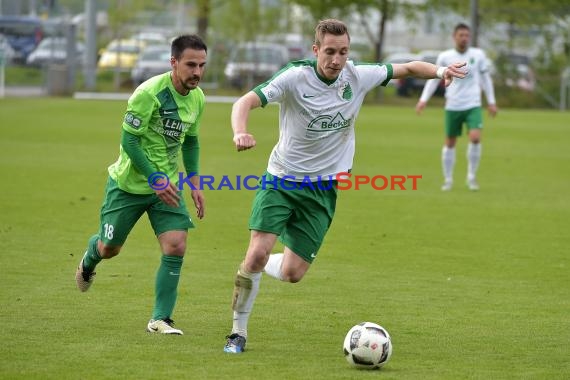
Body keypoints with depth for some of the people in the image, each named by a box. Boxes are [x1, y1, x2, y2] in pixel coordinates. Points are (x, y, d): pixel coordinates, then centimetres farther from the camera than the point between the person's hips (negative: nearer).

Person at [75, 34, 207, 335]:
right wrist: (155, 179, -25)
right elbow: (129, 140, -21)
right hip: (130, 183, -5)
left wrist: (194, 183, 9)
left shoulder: (197, 98, -1)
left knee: (176, 246, -13)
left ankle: (160, 319, -4)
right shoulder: (150, 92, -24)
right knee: (110, 248, 11)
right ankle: (88, 262, 49)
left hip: (167, 185, 5)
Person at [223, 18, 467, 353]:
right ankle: (239, 331, 0)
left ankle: (257, 268, 31)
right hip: (282, 179, -3)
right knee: (258, 252, -19)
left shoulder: (358, 77, -5)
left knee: (293, 272, -5)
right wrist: (241, 133, -45)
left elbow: (407, 68, 6)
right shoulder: (295, 78, -16)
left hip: (322, 190, 3)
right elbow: (246, 102, -24)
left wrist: (440, 71, -13)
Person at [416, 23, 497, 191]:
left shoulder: (478, 55, 1)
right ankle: (448, 180, 21)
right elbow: (434, 78, 8)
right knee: (450, 143, 6)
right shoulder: (445, 57, -1)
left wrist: (491, 102, 12)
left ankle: (472, 177, -2)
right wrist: (424, 99, 0)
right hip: (452, 106, 1)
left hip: (473, 106, -1)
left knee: (475, 138, -18)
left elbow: (485, 78, 12)